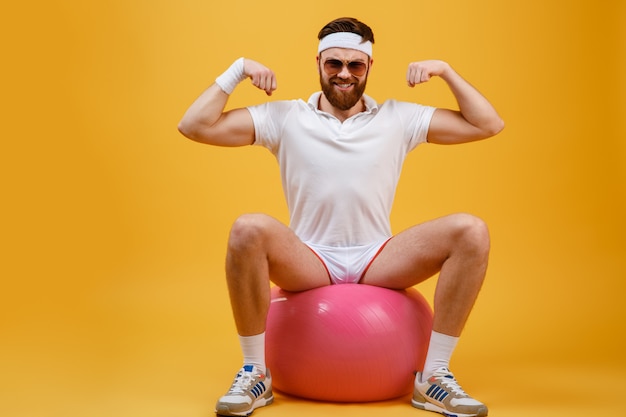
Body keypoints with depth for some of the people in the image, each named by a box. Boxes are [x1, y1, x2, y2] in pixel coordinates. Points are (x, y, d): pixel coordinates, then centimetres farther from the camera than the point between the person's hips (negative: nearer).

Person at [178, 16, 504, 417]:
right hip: (308, 260, -1)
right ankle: (255, 373, -15)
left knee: (471, 232, -22)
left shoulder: (399, 118, 5)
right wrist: (237, 70, -6)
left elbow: (488, 125, 6)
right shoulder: (285, 118, 2)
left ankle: (434, 376, -12)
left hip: (379, 261, 2)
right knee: (248, 229, -34)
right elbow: (194, 126, -2)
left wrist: (445, 70, -1)